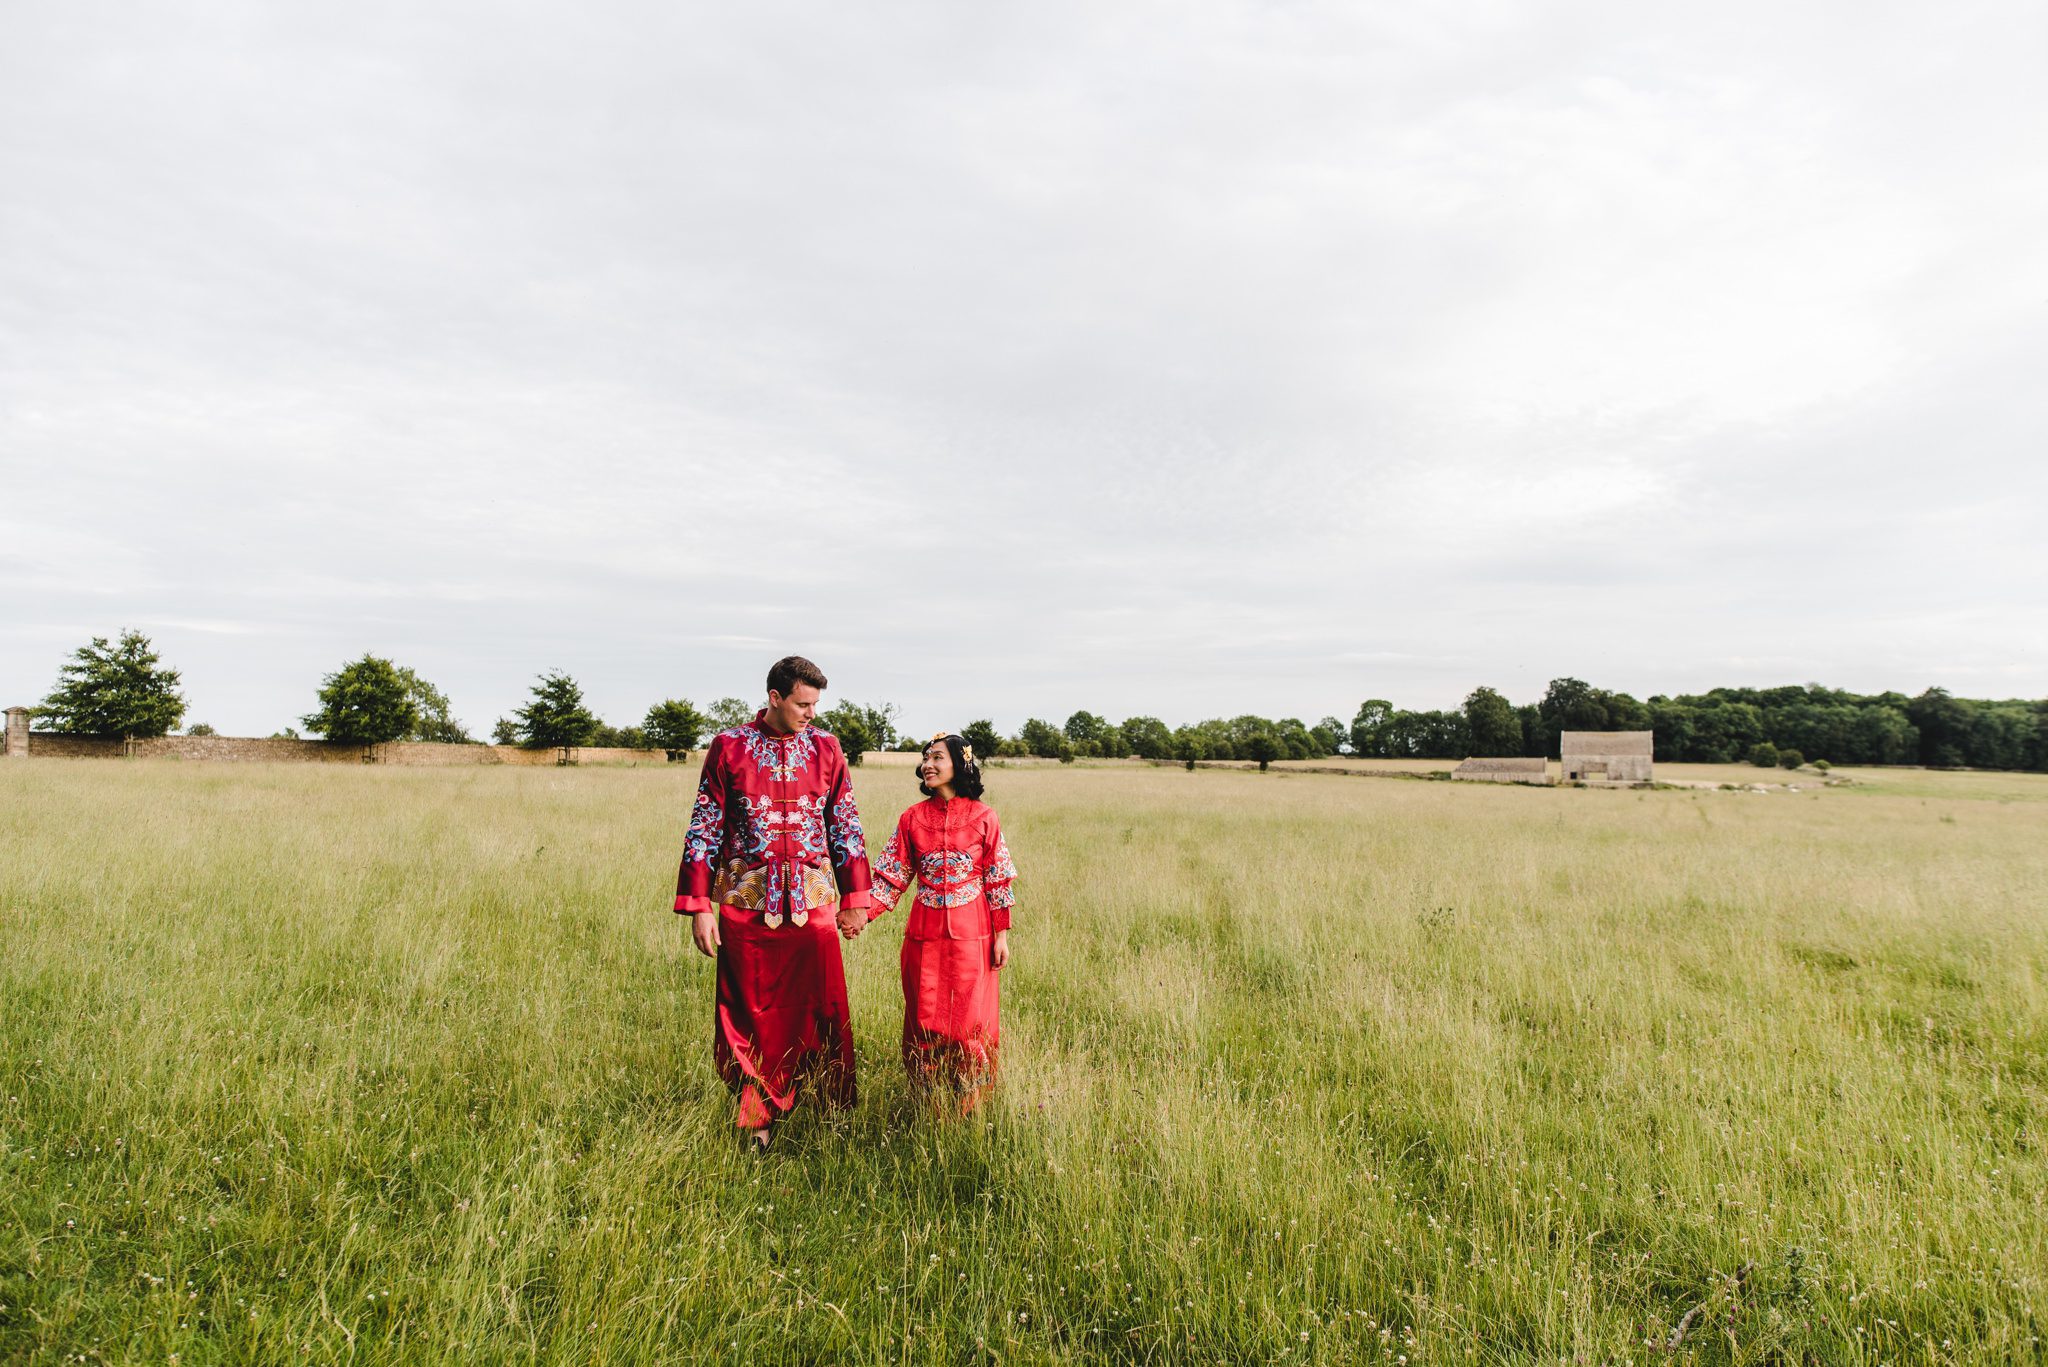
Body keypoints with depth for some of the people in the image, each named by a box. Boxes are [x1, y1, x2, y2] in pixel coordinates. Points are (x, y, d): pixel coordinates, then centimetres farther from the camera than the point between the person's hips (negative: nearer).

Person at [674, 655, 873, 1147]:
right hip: (745, 902, -1)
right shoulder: (729, 747, -1)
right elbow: (704, 829, 0)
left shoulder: (825, 748, 4)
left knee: (821, 1012, 6)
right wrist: (699, 906, -4)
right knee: (751, 1013, 7)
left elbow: (846, 826, 9)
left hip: (813, 900, 1)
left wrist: (854, 897, 9)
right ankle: (756, 1118, 24)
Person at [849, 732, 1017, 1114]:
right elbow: (892, 875, 3)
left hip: (970, 932, -2)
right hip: (925, 931, 2)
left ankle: (969, 1103, 21)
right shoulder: (912, 818, 3)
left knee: (970, 1019, 2)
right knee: (926, 1019, 7)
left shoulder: (982, 816, -3)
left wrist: (1001, 934, -2)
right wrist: (863, 914, -10)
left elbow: (999, 878, 0)